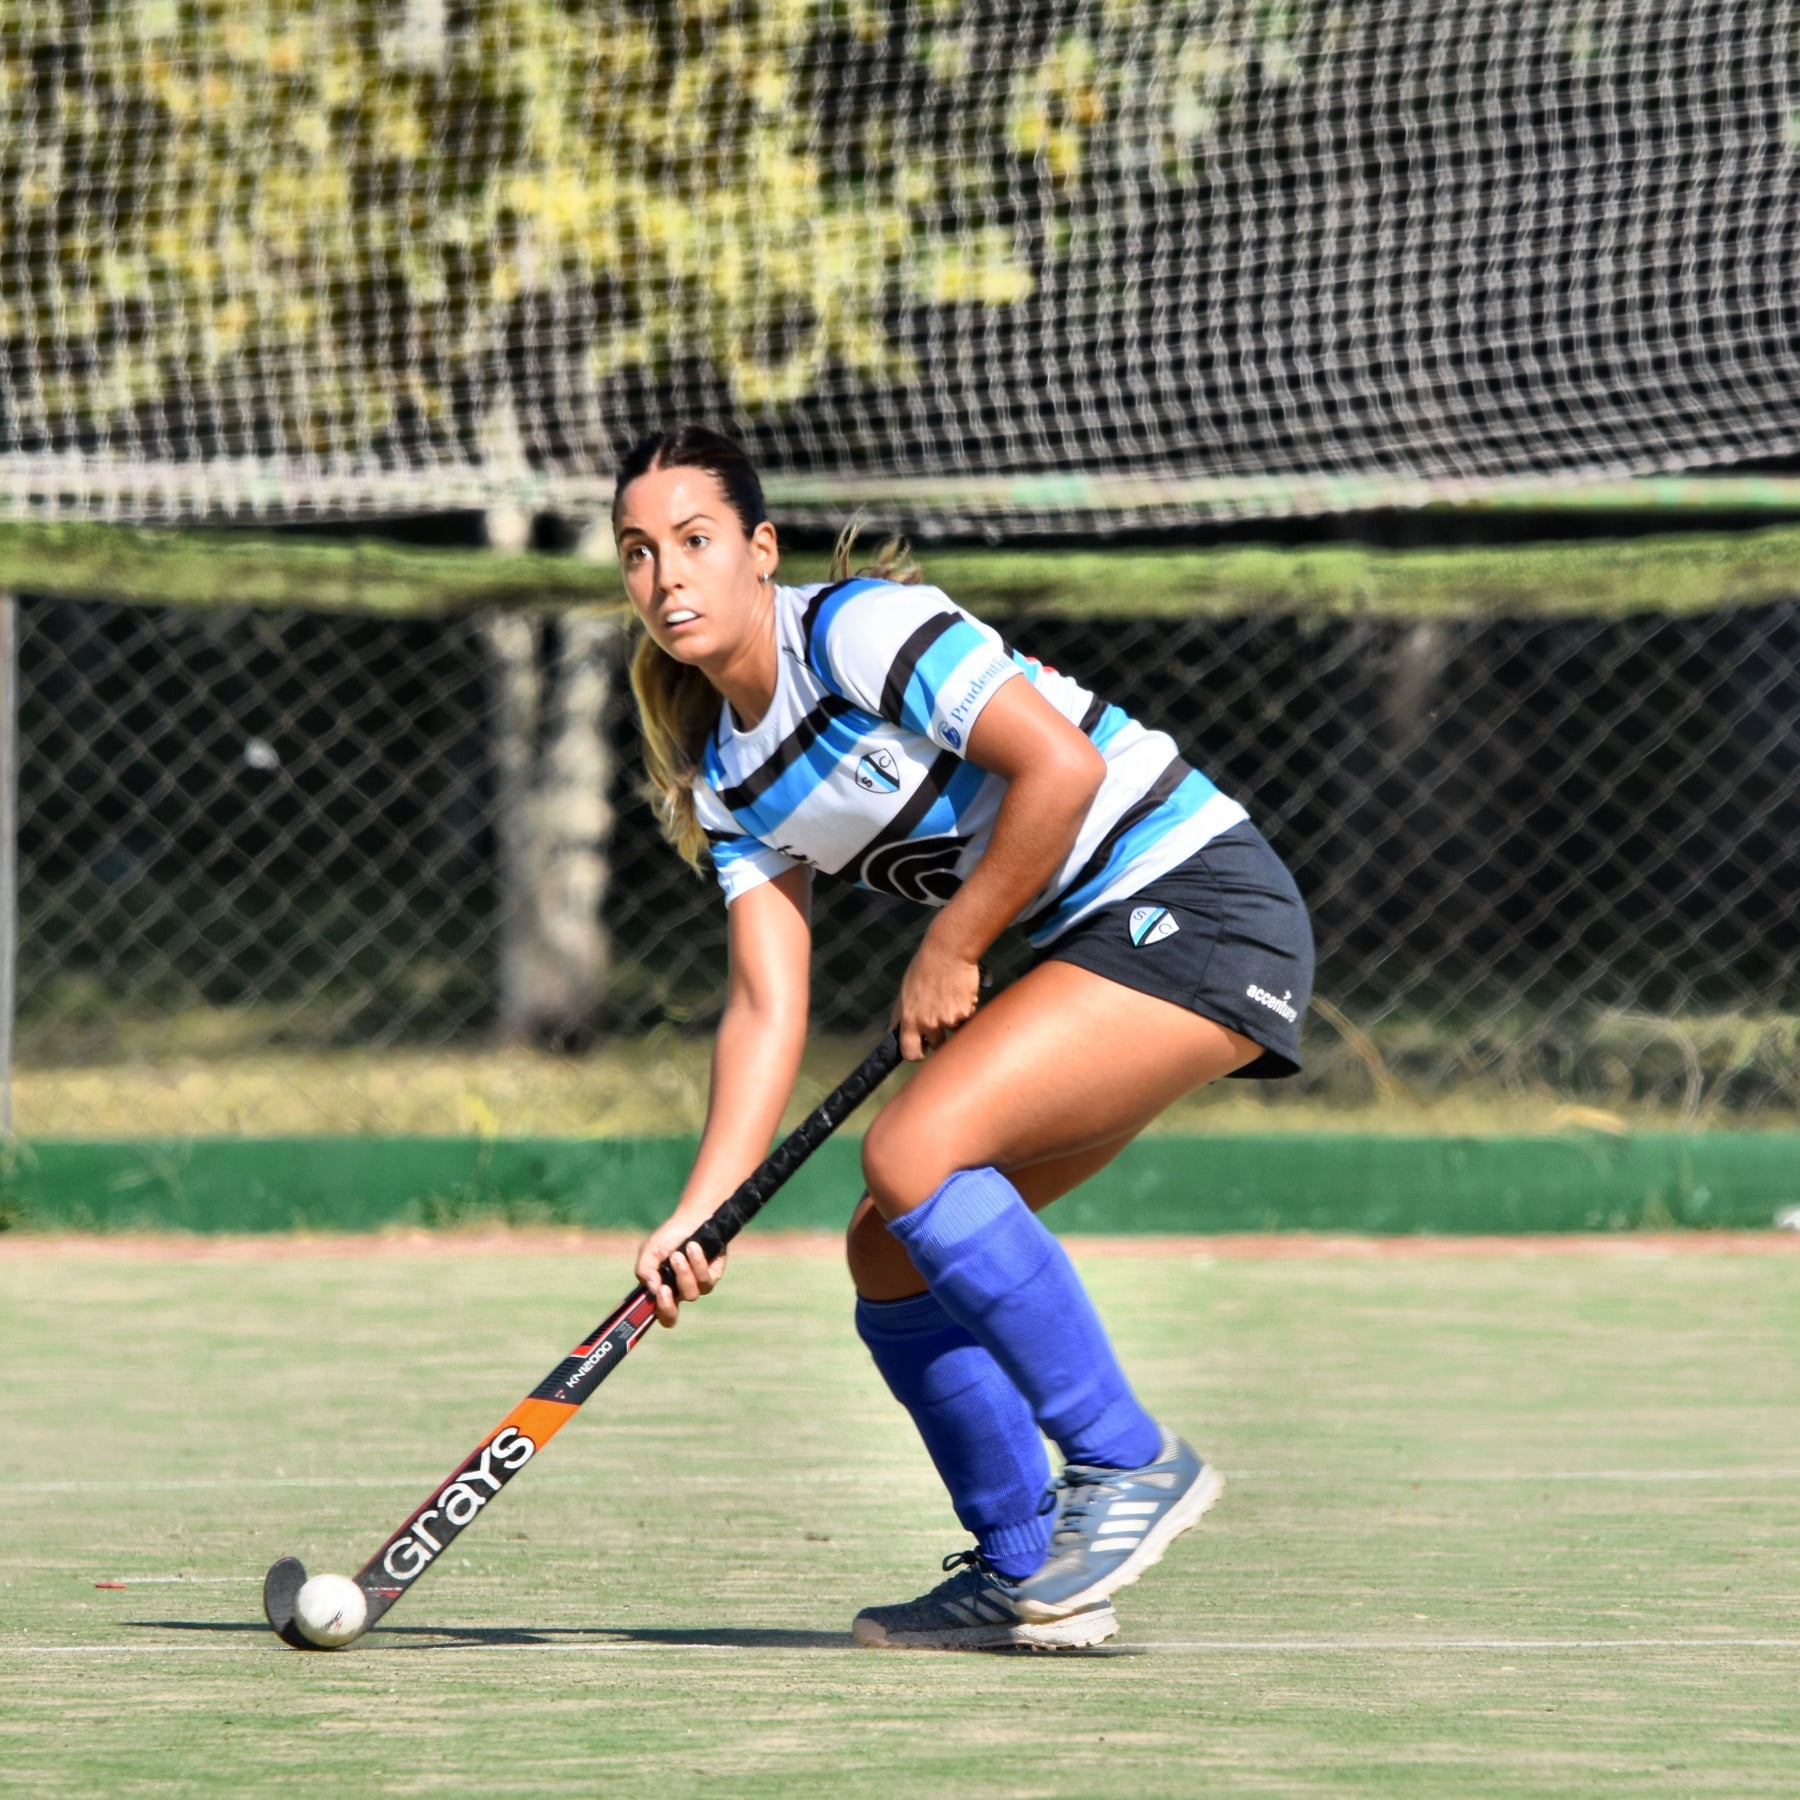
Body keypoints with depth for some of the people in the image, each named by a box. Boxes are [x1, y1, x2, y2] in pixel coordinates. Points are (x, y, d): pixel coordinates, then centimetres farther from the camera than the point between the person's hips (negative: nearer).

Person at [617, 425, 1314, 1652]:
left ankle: (1131, 1467, -14)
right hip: (1097, 949, 9)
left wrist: (947, 953, -11)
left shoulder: (859, 628, -14)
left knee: (915, 1152, -23)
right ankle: (1023, 1572, 14)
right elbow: (768, 1010, 6)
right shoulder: (728, 781, 10)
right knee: (889, 1257, 5)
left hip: (1196, 905, -9)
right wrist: (701, 1214, -5)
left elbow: (1060, 768, -21)